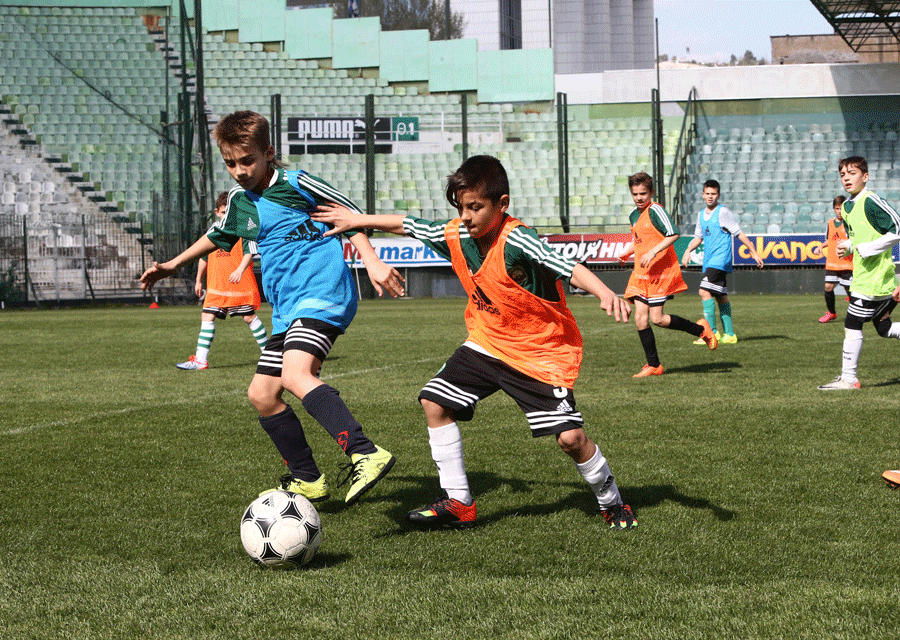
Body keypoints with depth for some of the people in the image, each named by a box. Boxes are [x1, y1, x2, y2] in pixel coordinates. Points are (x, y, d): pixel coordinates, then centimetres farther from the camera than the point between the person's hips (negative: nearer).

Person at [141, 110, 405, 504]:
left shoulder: (295, 184, -7)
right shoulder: (239, 201, 14)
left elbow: (348, 214, -3)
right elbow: (219, 235, 35)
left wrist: (372, 262, -12)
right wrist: (174, 264, 42)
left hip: (323, 293, -9)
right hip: (286, 308, 9)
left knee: (295, 374, -31)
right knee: (261, 394, 8)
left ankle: (366, 455, -42)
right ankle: (307, 480, 21)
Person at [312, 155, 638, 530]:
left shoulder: (517, 241, -29)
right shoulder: (455, 236, -8)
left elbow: (570, 269, -41)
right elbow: (408, 226, 10)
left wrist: (605, 293, -59)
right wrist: (358, 220, 19)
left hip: (541, 351, -7)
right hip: (488, 343, 7)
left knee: (570, 436, -13)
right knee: (434, 402, 0)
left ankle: (612, 503, 13)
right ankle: (458, 503, 9)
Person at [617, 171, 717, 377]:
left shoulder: (655, 210, -12)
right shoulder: (634, 215, 15)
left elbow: (673, 235, -20)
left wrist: (653, 252, -25)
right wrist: (627, 252, 13)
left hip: (660, 272, -8)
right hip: (641, 273, 8)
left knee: (657, 318, -10)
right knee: (640, 318, -1)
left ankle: (700, 329, 12)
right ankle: (653, 365, 7)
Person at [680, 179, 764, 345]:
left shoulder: (723, 212, -7)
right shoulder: (701, 214, 14)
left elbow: (739, 233, -5)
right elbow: (698, 237, 24)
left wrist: (754, 253, -5)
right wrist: (688, 250, 6)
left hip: (721, 259, -8)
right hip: (709, 261, 8)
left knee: (705, 292, -19)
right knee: (721, 297, 10)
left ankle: (712, 332, -18)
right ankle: (729, 334, 14)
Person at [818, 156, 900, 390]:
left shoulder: (870, 202, -16)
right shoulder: (847, 207, 12)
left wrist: (864, 249, -18)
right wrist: (847, 246, 4)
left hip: (873, 279, -9)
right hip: (864, 275, 9)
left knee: (852, 325, -3)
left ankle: (848, 378, 4)